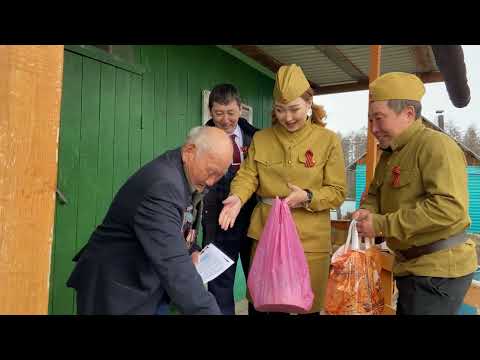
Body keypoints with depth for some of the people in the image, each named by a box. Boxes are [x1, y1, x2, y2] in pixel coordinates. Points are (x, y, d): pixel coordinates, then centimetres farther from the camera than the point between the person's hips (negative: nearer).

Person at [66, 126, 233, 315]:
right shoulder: (161, 185, -30)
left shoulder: (191, 178, 0)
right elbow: (173, 265, -37)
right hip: (119, 289, -8)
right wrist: (208, 311, -38)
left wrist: (192, 250, -3)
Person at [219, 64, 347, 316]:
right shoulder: (260, 138, 6)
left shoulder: (328, 140, -2)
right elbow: (247, 175, -3)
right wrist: (237, 197, -24)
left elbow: (337, 192, -3)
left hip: (309, 238, -2)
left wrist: (307, 197, -20)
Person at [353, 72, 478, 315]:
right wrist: (367, 211, -4)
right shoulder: (390, 154, 13)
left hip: (438, 270, -9)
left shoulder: (435, 145, -17)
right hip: (411, 267, 9)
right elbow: (375, 193, 21)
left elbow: (449, 207, -29)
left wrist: (382, 224, -25)